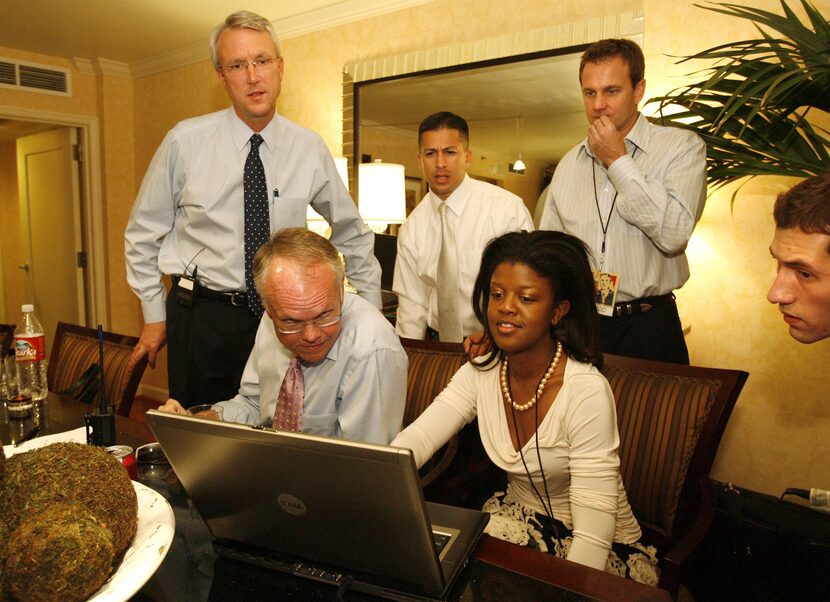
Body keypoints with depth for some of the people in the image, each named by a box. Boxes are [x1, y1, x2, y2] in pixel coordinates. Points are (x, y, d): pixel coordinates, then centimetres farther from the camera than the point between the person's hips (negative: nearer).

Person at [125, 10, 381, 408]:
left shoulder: (309, 148, -2)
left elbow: (351, 232, 10)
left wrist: (370, 312, 9)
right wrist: (154, 318, 5)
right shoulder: (185, 142, -7)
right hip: (199, 317, -1)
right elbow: (143, 234, 4)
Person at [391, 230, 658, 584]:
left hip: (604, 551, -5)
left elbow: (593, 535, -26)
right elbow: (418, 437, -15)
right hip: (519, 518, 5)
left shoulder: (586, 392, -25)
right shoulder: (480, 373, -6)